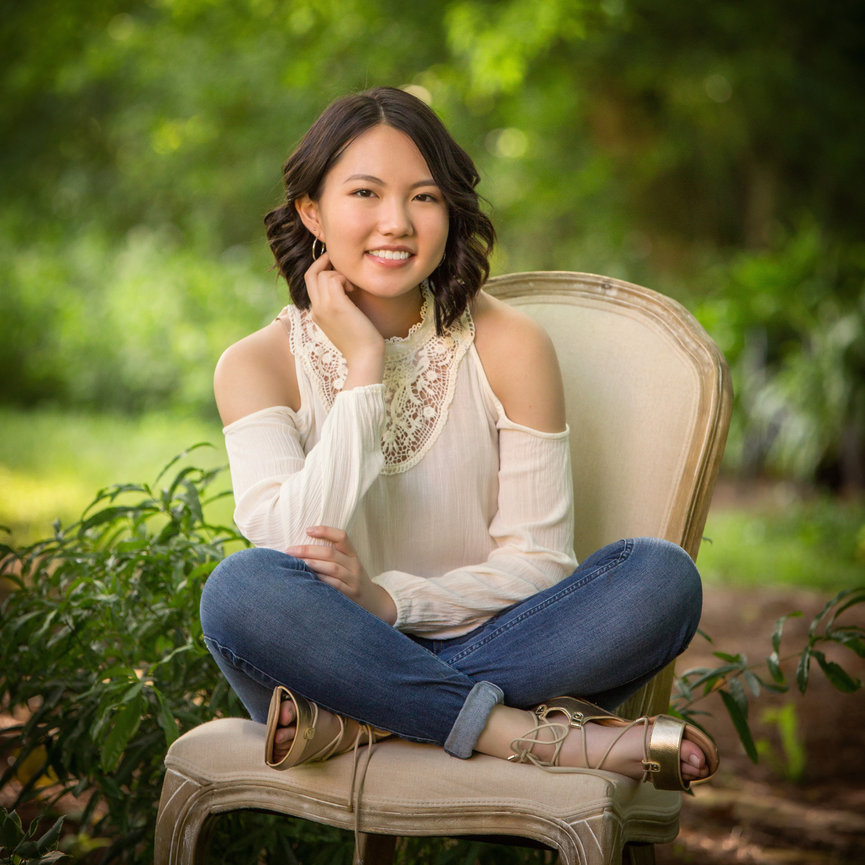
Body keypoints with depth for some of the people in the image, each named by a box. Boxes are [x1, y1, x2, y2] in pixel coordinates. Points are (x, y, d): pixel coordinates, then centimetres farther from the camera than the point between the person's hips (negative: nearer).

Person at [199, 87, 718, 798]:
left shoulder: (510, 347, -2)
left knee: (662, 576, -23)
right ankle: (534, 735, -26)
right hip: (333, 652, -1)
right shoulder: (257, 366, -1)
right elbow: (291, 549, -16)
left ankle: (354, 723, -26)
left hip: (485, 643, 1)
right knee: (243, 588, -33)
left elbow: (539, 559, -3)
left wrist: (388, 599, -19)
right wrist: (362, 370, -16)